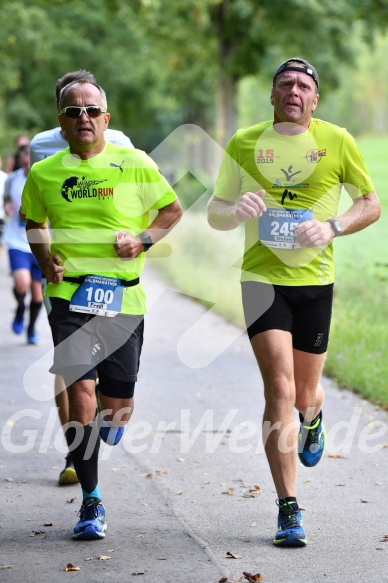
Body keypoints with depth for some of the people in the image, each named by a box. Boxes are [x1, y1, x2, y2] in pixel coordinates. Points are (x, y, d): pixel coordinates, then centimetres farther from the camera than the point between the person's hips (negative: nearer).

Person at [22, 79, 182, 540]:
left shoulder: (135, 165, 1)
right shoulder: (44, 173, 5)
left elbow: (172, 209, 12)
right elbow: (34, 222, 23)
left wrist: (144, 239, -5)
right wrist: (44, 258, 4)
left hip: (123, 297, 0)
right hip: (70, 294, 0)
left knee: (117, 404, 2)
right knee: (79, 386, -16)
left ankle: (88, 449, 41)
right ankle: (91, 502, -4)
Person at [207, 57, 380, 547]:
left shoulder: (337, 142, 0)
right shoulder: (243, 144, 2)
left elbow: (371, 204, 7)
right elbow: (214, 214, 8)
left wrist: (333, 226, -12)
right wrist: (235, 210, -16)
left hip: (315, 281, 1)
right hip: (262, 280, -1)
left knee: (304, 395, 10)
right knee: (279, 389, -13)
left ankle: (312, 419, 51)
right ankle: (288, 510, -7)